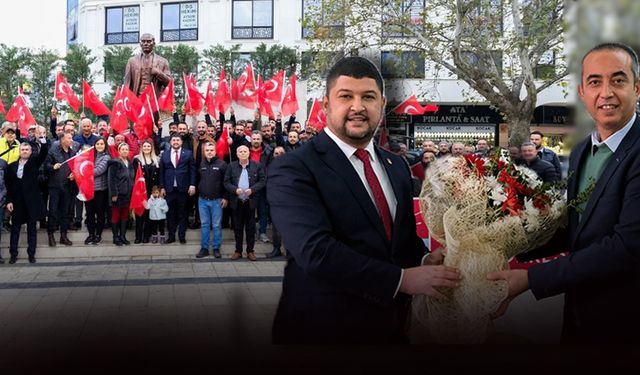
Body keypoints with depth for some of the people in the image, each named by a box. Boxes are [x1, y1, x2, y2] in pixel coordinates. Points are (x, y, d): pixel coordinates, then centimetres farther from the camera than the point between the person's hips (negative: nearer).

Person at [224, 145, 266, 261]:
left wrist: (252, 189, -14)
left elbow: (262, 181, 0)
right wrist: (235, 190, -15)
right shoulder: (231, 166, 2)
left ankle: (250, 251, 14)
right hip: (236, 202, 1)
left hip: (250, 202, -1)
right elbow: (226, 182, 2)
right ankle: (238, 251, 16)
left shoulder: (257, 166, 1)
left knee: (251, 228, 5)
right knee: (237, 228, 8)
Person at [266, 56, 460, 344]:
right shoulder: (292, 170, -13)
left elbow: (406, 236, 14)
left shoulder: (397, 167, 9)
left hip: (392, 325, 6)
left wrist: (426, 261, -9)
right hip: (323, 329, -6)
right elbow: (316, 251, -24)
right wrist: (402, 279, -24)